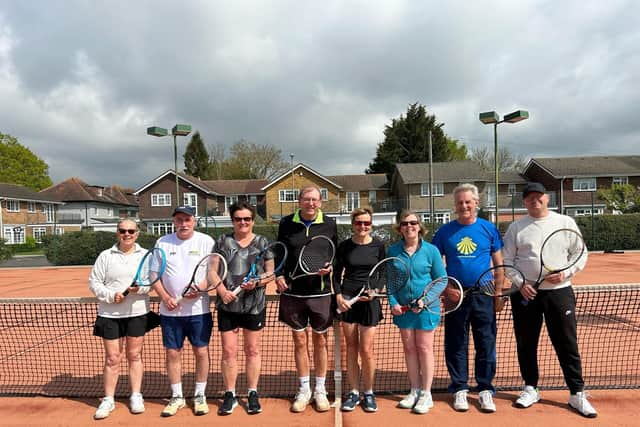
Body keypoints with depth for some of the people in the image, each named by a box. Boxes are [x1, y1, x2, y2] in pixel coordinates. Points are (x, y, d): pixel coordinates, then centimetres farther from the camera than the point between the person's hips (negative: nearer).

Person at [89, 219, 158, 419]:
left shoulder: (146, 255, 3)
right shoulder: (105, 256, 3)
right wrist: (111, 295, -14)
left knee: (134, 355, 10)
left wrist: (140, 287, -23)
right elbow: (94, 282, 1)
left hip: (138, 314, 0)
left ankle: (136, 396, 22)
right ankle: (108, 400, 19)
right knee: (112, 358, 5)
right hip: (110, 315, 0)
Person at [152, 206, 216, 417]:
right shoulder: (162, 243, 4)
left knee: (201, 352, 5)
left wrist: (200, 290, -19)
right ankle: (177, 397, 25)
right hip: (170, 311, 2)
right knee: (172, 353, 9)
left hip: (199, 309, -2)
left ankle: (200, 395, 22)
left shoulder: (206, 241, -2)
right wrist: (165, 297, -7)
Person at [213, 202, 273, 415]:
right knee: (228, 351, 5)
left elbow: (271, 272, 4)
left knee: (252, 350, 10)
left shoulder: (262, 243, 3)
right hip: (228, 305, 1)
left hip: (255, 305, 0)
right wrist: (222, 290, -12)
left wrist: (257, 283, -15)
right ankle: (230, 395, 21)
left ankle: (252, 394, 24)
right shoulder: (223, 242, 5)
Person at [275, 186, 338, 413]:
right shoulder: (286, 223, 2)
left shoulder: (330, 224, 0)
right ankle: (304, 390, 27)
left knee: (320, 341, 10)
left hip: (320, 292, -1)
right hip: (293, 292, 1)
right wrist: (279, 276, -4)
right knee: (299, 341, 10)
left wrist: (330, 268, -12)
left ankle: (320, 390, 27)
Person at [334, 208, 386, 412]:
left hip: (369, 300, -1)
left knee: (366, 350, 0)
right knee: (351, 348, 8)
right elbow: (337, 274, 7)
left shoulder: (378, 246, 0)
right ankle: (354, 392, 23)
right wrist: (338, 295, -6)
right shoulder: (344, 246, 1)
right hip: (348, 299, 1)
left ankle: (368, 393, 20)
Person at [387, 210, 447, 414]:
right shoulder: (393, 251, 0)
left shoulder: (431, 250, -6)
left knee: (424, 348, 5)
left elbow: (441, 280, -4)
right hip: (403, 308, 3)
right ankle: (414, 391, 25)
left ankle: (426, 394, 18)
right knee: (409, 348, 11)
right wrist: (393, 303, -8)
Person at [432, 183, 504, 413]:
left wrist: (499, 293, 3)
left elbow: (498, 263, 8)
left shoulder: (489, 229, 4)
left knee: (486, 344, 7)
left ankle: (485, 390, 22)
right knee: (456, 345, 7)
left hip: (484, 295, 0)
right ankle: (459, 389, 22)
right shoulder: (445, 231, 3)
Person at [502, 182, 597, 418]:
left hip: (559, 292, -1)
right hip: (525, 294, 1)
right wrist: (519, 283, -9)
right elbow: (507, 261, 4)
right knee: (526, 344, 9)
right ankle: (530, 388, 25)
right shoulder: (516, 227, 5)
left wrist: (564, 273, -11)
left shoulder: (566, 222, 5)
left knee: (568, 345, 3)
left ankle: (577, 394, 17)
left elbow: (581, 254, 4)